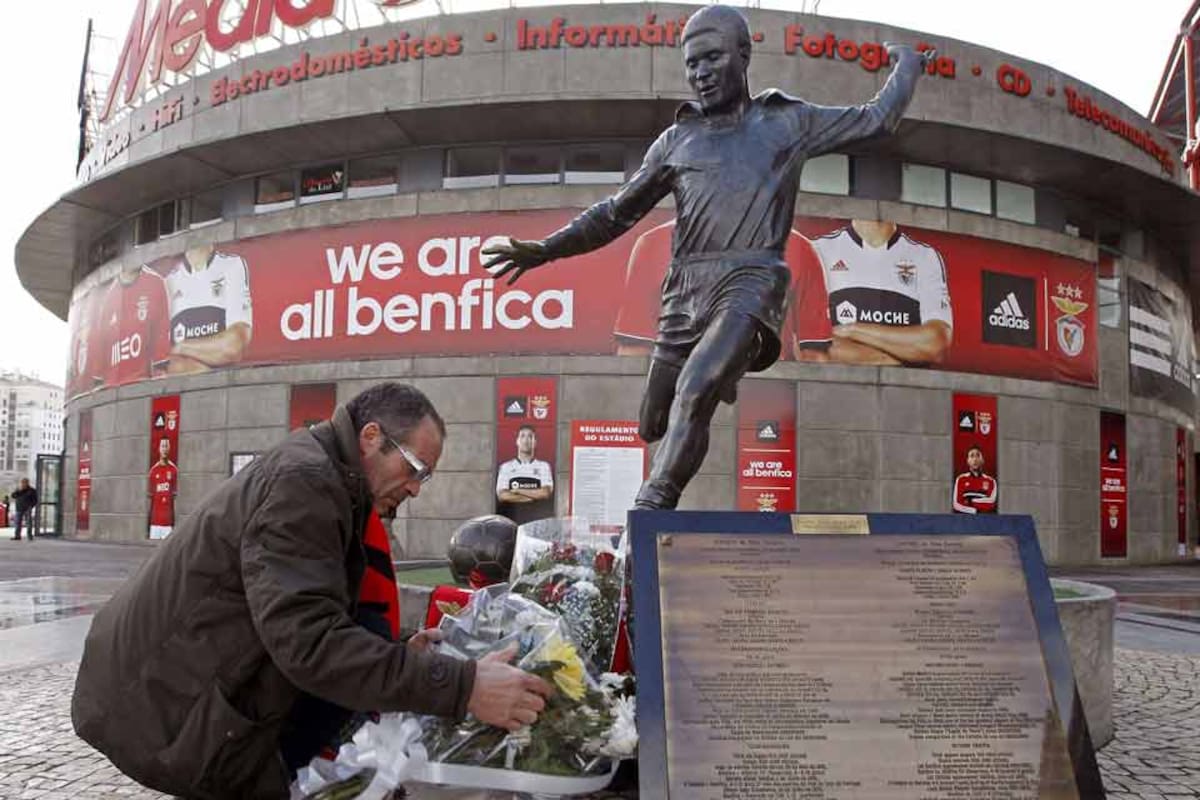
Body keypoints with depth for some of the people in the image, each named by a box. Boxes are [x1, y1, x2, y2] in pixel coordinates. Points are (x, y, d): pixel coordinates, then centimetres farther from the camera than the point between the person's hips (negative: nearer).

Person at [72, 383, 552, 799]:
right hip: (169, 698, -10)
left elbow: (304, 618, 12)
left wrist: (397, 655, -1)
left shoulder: (315, 473, 12)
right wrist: (463, 687, -34)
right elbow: (308, 640, -32)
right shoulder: (304, 481, -22)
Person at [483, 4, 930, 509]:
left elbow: (877, 119, 25)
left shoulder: (788, 122, 17)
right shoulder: (676, 141, 20)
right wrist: (544, 250, 12)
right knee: (655, 426, 10)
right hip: (685, 293, 4)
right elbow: (616, 213, 22)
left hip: (750, 283, -4)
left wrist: (907, 62, 40)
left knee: (695, 390, -30)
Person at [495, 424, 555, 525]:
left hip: (537, 519, 0)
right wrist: (534, 496, -6)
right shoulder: (506, 467, 10)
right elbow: (502, 495, -2)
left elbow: (545, 493, -4)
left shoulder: (543, 466, 10)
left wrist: (517, 491, -4)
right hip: (512, 518, 0)